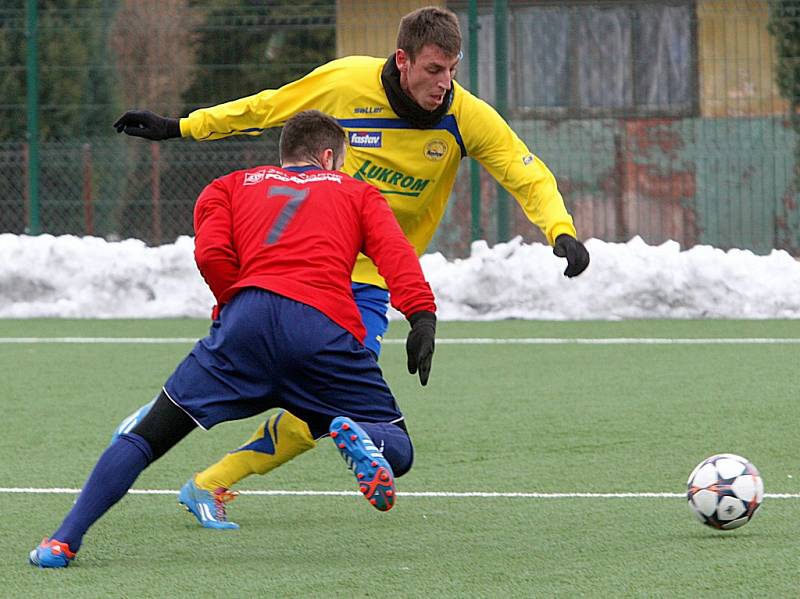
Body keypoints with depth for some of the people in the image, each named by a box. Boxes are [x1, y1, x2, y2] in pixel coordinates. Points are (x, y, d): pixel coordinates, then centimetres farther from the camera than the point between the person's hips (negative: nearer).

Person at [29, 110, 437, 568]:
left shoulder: (232, 186, 29)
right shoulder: (359, 193, 28)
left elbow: (212, 254, 9)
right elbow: (396, 253, 8)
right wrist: (423, 316, -4)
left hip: (250, 312, 1)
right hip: (330, 327, -1)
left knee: (148, 437, 5)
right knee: (397, 452, 11)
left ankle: (65, 541, -9)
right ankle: (360, 439, -25)